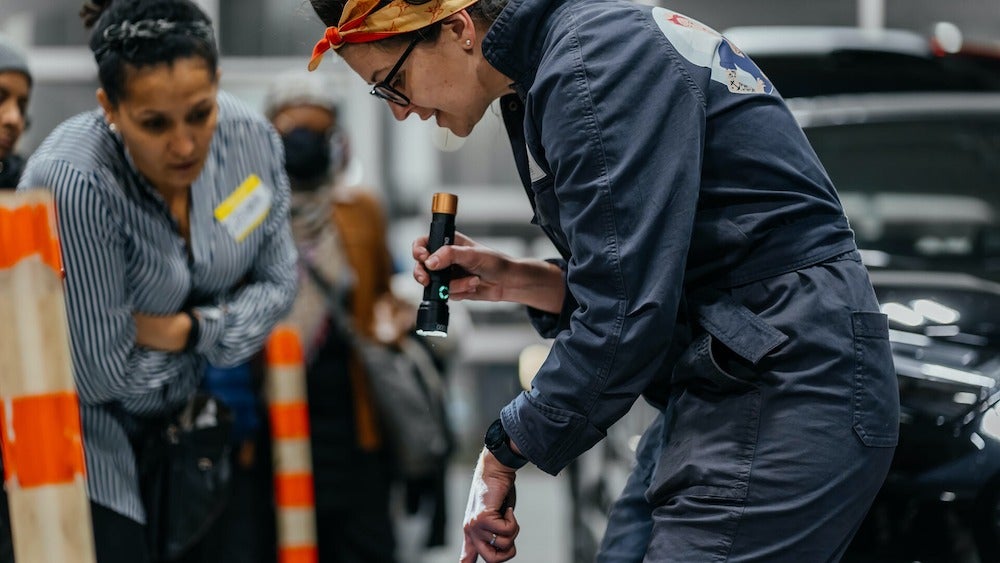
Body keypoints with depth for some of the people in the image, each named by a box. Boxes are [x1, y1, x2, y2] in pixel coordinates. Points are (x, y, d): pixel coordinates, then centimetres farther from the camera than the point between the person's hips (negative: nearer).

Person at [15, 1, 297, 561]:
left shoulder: (252, 137, -15)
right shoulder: (71, 183, -33)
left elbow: (278, 282, -2)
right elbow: (101, 372, -26)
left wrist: (191, 330, -20)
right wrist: (223, 321, -11)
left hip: (183, 411, 6)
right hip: (87, 426, -6)